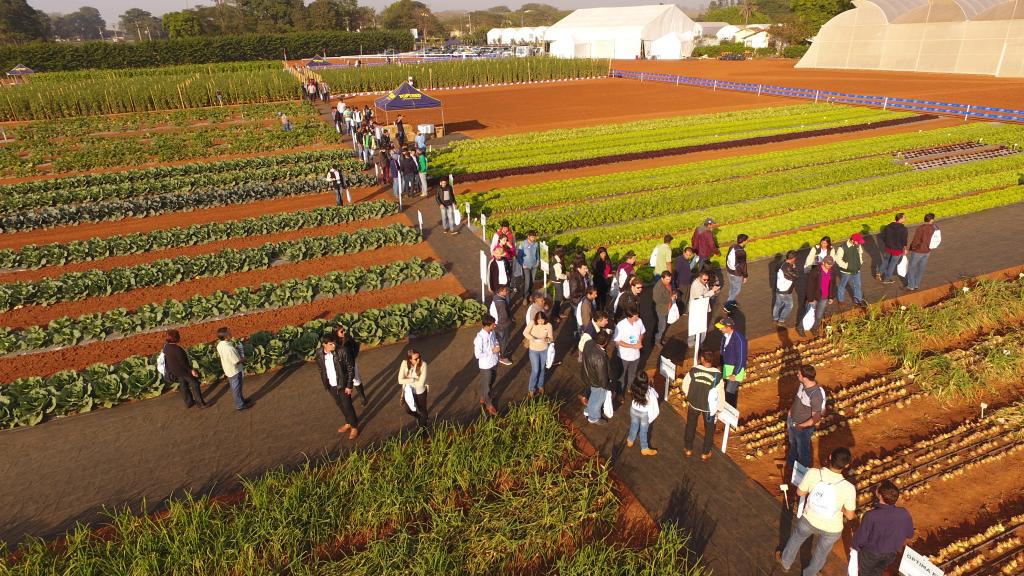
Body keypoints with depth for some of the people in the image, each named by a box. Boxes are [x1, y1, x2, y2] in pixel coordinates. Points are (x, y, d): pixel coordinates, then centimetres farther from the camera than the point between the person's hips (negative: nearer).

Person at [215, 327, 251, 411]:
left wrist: (234, 348, 1)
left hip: (228, 370, 8)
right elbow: (237, 361, -28)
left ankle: (241, 400, 43)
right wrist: (243, 359, -7)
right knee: (237, 388, 10)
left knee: (235, 387, 24)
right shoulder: (229, 348, -36)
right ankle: (240, 405, 26)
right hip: (235, 371, -8)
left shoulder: (219, 345, -7)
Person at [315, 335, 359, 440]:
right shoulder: (319, 353, -12)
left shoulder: (341, 352, -23)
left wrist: (349, 385, -13)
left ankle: (354, 427, 27)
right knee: (340, 405, 21)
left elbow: (350, 369, -14)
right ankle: (348, 423, 42)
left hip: (343, 385, -4)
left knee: (347, 406, 7)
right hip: (331, 386, 4)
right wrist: (325, 383, 9)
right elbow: (320, 368, 5)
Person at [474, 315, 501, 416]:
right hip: (486, 365, -7)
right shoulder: (479, 338, -31)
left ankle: (483, 399, 49)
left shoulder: (492, 332, -8)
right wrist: (492, 351, -24)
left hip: (494, 362, 7)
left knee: (490, 383, 25)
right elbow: (478, 354, -27)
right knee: (486, 385, 14)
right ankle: (489, 405, 33)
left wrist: (497, 347, -11)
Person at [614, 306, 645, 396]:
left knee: (632, 374, 27)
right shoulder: (621, 325, -29)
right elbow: (617, 342, -21)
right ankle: (620, 393, 41)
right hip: (624, 356, -4)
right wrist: (633, 346, -25)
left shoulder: (639, 321, -16)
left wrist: (640, 342, -16)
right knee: (622, 376, 19)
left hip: (635, 354, 4)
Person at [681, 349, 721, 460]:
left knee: (691, 426, 23)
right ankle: (705, 453, 34)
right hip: (709, 406, -1)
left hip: (694, 403, 1)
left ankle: (688, 449, 38)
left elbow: (685, 386, -6)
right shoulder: (717, 374, -21)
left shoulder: (693, 370, -18)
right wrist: (719, 407, 3)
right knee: (709, 429, 22)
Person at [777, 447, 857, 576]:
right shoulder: (849, 488, -30)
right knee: (821, 554, 31)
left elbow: (800, 492, -9)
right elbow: (850, 516, -15)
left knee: (796, 538, 34)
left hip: (809, 521, 1)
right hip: (831, 529, -1)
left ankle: (785, 562, 58)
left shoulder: (813, 473, -27)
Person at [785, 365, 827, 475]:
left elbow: (816, 419, -28)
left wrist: (800, 426, -23)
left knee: (803, 451, 20)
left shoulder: (816, 395, -37)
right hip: (792, 422, 7)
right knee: (793, 446, 32)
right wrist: (790, 412, 5)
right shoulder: (803, 384, -14)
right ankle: (790, 464, 58)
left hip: (804, 428, -7)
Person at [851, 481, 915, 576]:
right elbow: (909, 536, -4)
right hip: (891, 554, 4)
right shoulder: (904, 514, -23)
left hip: (870, 552, -3)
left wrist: (854, 547, 0)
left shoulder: (871, 515, -35)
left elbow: (861, 535, -21)